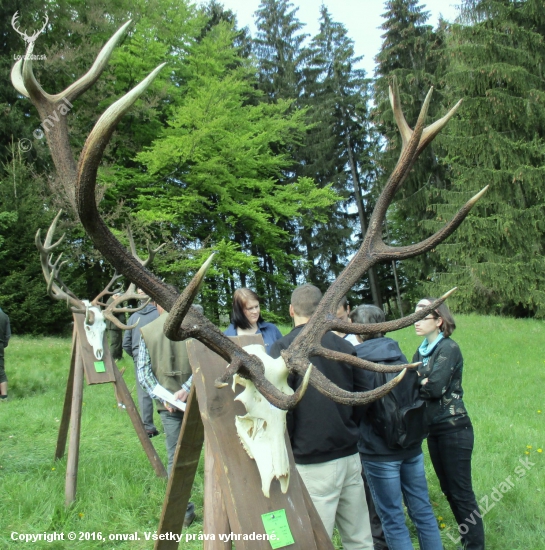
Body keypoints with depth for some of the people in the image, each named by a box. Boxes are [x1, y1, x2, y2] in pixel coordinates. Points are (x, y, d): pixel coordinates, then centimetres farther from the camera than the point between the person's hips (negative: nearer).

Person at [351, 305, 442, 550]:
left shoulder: (358, 362, -14)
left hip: (378, 451, -5)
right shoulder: (399, 355, 3)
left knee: (393, 520, 7)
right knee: (422, 511, 16)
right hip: (412, 446, 5)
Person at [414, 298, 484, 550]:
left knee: (461, 492, 1)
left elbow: (435, 388, -22)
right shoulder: (421, 351, 9)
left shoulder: (449, 348, -14)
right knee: (448, 490, 17)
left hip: (454, 429, -8)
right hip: (433, 429, 8)